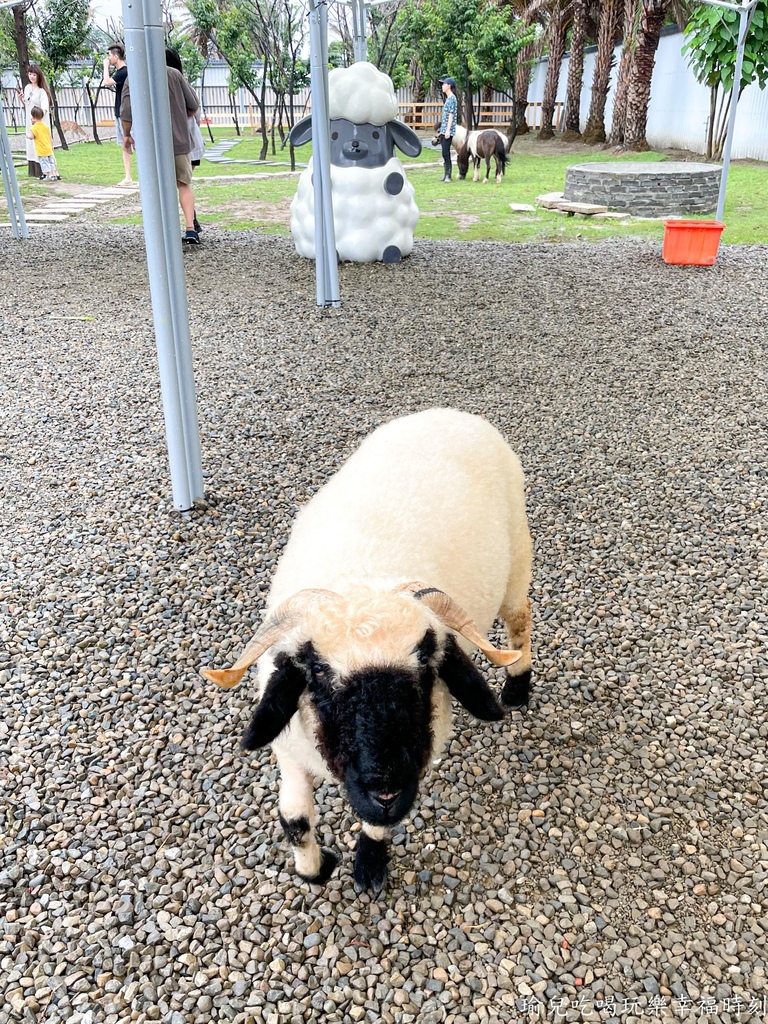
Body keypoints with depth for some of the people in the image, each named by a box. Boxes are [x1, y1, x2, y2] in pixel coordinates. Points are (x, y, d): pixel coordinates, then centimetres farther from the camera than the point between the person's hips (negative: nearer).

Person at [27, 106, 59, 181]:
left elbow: (31, 136, -21)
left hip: (41, 151, -6)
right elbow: (50, 138, 11)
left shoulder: (34, 127, -12)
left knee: (45, 163, 0)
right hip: (49, 149, 6)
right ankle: (56, 175, 16)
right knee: (51, 162, 13)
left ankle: (50, 175, -2)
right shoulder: (46, 126, 6)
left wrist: (27, 135, 1)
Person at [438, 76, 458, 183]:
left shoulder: (452, 98, -10)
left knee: (446, 153, -11)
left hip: (448, 131, -9)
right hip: (443, 130, 9)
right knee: (445, 153, 10)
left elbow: (451, 115, -16)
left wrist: (448, 130, -21)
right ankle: (446, 175, 14)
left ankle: (448, 176, -9)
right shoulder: (448, 98, 18)